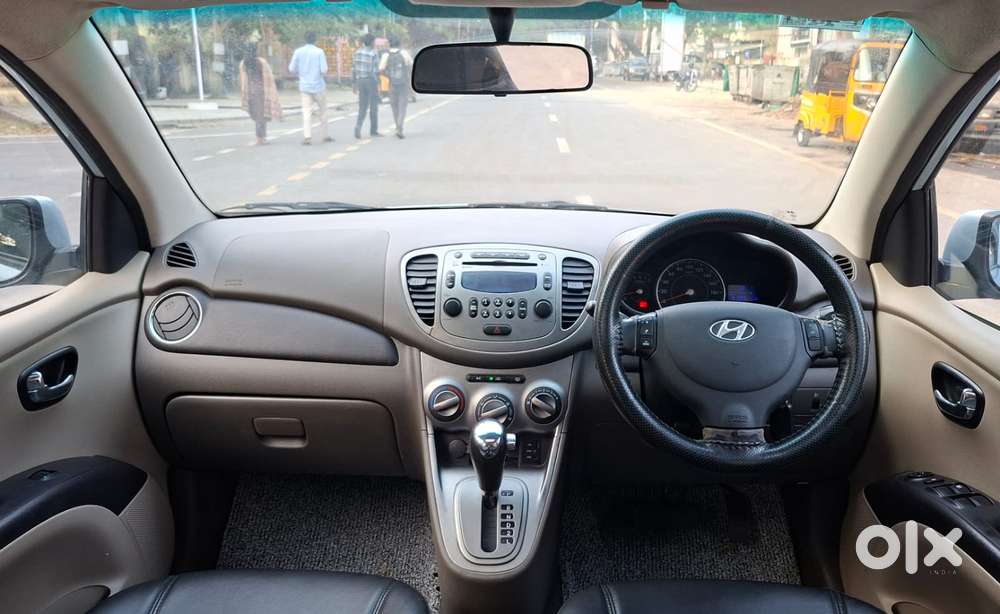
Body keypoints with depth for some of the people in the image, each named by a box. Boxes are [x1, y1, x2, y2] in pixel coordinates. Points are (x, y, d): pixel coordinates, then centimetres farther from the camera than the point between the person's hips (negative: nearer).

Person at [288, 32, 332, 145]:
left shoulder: (298, 52, 0)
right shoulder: (319, 52, -7)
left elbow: (291, 69, 0)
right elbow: (324, 70, -13)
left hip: (304, 86, 2)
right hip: (318, 86, -2)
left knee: (306, 112, -1)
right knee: (323, 110, 14)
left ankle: (307, 136, -13)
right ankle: (324, 134, 18)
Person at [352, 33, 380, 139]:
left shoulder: (358, 52, 7)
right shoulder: (374, 53, -10)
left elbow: (353, 68, 8)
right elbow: (375, 70, -15)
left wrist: (355, 83, 15)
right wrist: (377, 85, -12)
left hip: (360, 81, 5)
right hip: (371, 81, -5)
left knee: (362, 107, 10)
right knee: (373, 107, 7)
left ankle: (358, 125, -13)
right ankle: (374, 131, 13)